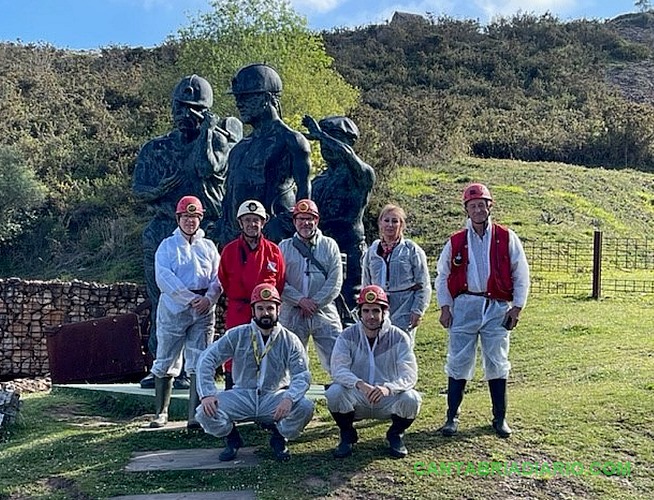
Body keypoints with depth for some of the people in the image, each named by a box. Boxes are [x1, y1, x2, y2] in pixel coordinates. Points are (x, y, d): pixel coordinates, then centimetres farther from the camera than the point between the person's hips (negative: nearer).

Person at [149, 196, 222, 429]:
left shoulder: (208, 247, 14)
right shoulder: (167, 246, 6)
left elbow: (218, 277, 6)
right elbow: (164, 277, -8)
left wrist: (208, 298, -14)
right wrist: (190, 299, -15)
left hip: (204, 311, 2)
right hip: (173, 309, -2)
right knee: (165, 363, 5)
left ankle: (195, 416, 0)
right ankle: (161, 413, 18)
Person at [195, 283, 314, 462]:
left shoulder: (290, 341, -1)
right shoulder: (237, 335, 0)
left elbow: (302, 375, -9)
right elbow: (207, 359, -2)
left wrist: (289, 398, -31)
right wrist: (207, 393, -18)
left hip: (274, 397, 0)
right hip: (242, 397, 1)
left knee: (304, 408, -28)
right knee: (205, 412, -23)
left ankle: (279, 439, 5)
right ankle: (232, 439, 11)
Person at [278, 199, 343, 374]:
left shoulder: (329, 245, 8)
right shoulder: (284, 247, 9)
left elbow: (335, 281, 0)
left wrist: (315, 302, -9)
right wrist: (300, 300, -12)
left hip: (324, 312, 0)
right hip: (292, 314, 1)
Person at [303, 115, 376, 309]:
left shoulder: (362, 174, -4)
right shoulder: (320, 178, 19)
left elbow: (346, 154, -25)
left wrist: (320, 134, -14)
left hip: (349, 251, -7)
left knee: (348, 304, -9)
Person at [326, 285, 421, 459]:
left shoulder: (399, 337, -7)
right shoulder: (347, 336, -5)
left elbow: (409, 374, -18)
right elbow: (338, 369, -19)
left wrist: (388, 388, -40)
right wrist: (360, 384, -40)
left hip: (388, 399, 0)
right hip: (356, 399, 0)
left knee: (411, 399, -29)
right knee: (334, 392, -29)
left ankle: (396, 435, 5)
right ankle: (347, 435, 1)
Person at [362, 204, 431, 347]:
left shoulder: (412, 250, 0)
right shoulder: (372, 251, 12)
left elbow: (424, 285, -1)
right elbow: (366, 284, 19)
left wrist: (418, 311, -9)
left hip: (404, 308, -4)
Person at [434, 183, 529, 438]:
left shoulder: (507, 238, 3)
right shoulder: (455, 242, 6)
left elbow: (521, 274, 5)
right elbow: (442, 276, 10)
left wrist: (517, 307, -1)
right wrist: (445, 307, 2)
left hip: (497, 307, 0)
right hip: (464, 306, 1)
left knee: (497, 364, 6)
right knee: (458, 362, 2)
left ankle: (500, 418, 18)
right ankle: (452, 417, 11)